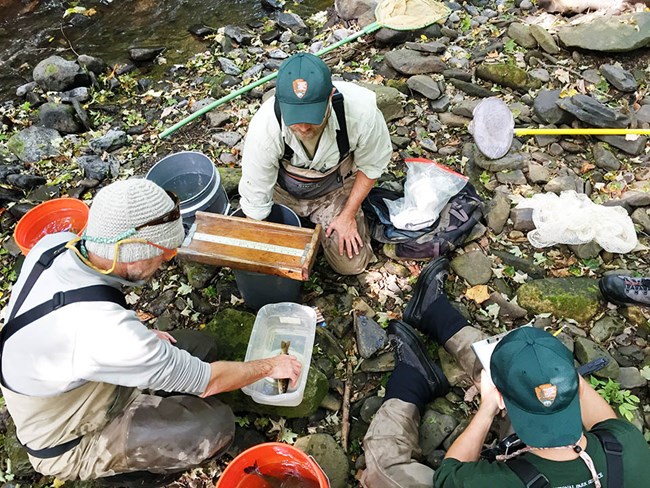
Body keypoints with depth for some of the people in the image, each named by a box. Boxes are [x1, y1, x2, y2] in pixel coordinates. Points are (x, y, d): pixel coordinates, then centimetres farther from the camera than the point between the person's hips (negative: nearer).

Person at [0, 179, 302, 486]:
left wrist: (139, 336, -2)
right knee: (217, 426, -20)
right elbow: (205, 381, -27)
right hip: (70, 441, -7)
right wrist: (270, 366, -11)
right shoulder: (106, 332, -40)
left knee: (201, 346, 5)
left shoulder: (55, 243, -18)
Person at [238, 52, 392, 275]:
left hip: (335, 188, 0)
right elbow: (255, 200, -21)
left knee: (351, 264, -4)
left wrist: (348, 215, -10)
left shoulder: (361, 109, -34)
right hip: (282, 189, 0)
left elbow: (371, 165, -12)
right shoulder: (264, 128, -35)